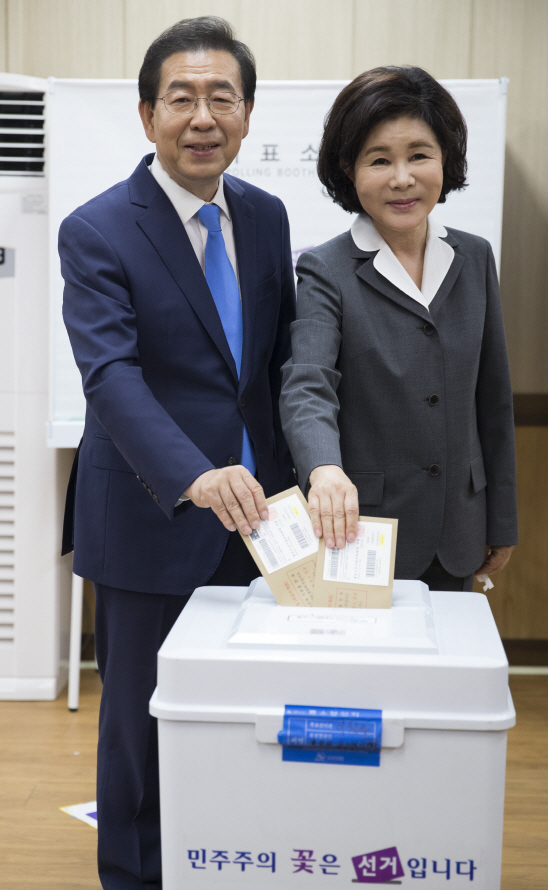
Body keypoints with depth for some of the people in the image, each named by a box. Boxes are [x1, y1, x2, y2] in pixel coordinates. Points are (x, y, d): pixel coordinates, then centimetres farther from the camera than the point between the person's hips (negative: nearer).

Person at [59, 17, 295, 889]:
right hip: (152, 519, -5)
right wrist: (195, 475, -41)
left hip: (252, 509, 5)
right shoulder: (97, 231, -12)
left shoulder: (265, 216, 6)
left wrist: (289, 479, 8)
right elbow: (112, 375, -26)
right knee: (142, 716, 10)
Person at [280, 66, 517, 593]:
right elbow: (306, 387, -23)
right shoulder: (325, 271, -7)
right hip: (359, 529, -4)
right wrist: (324, 468, -44)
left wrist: (501, 522, 12)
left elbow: (492, 401, 10)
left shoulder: (474, 259, 5)